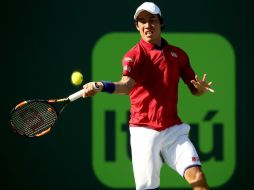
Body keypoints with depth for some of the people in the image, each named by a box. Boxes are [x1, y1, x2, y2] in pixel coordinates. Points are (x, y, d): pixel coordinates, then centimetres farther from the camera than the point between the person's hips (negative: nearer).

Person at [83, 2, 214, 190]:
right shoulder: (134, 55, -3)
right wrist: (101, 86, -44)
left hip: (173, 130, 3)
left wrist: (201, 87, -11)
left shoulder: (178, 54, 10)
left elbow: (194, 89, 14)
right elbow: (127, 84, -23)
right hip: (144, 130, -3)